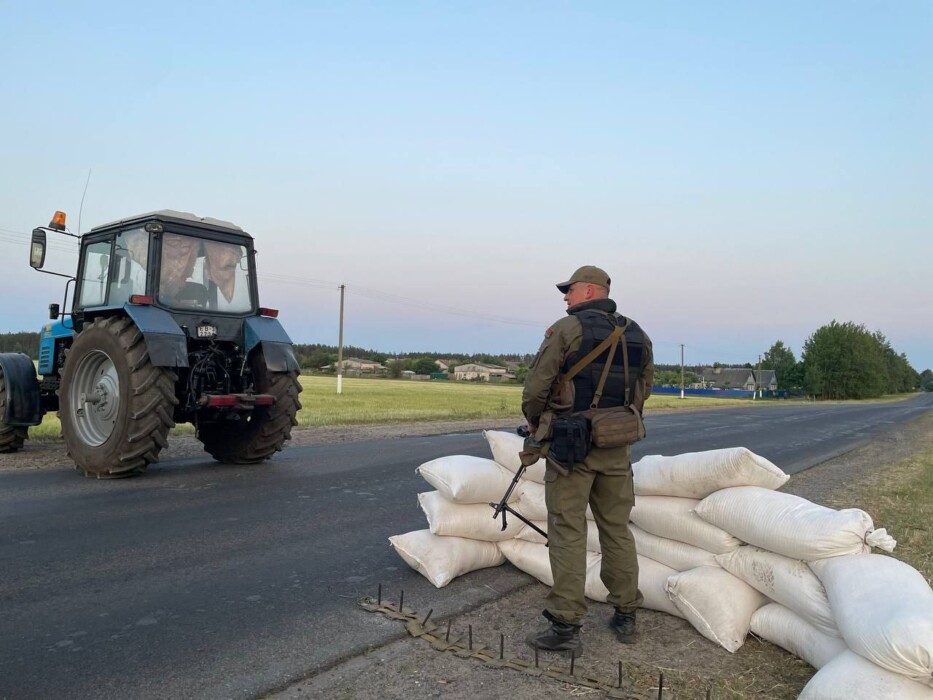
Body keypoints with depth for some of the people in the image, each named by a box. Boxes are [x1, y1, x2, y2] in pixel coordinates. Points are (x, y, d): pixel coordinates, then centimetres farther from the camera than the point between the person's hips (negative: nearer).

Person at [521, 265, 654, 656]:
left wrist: (534, 419, 7)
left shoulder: (567, 329, -10)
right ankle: (625, 617, 24)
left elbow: (537, 385, -11)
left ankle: (566, 627, 3)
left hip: (570, 446, -6)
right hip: (616, 448, 6)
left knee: (568, 532, -1)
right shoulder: (637, 336, 9)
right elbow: (643, 390, 14)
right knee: (617, 529, 15)